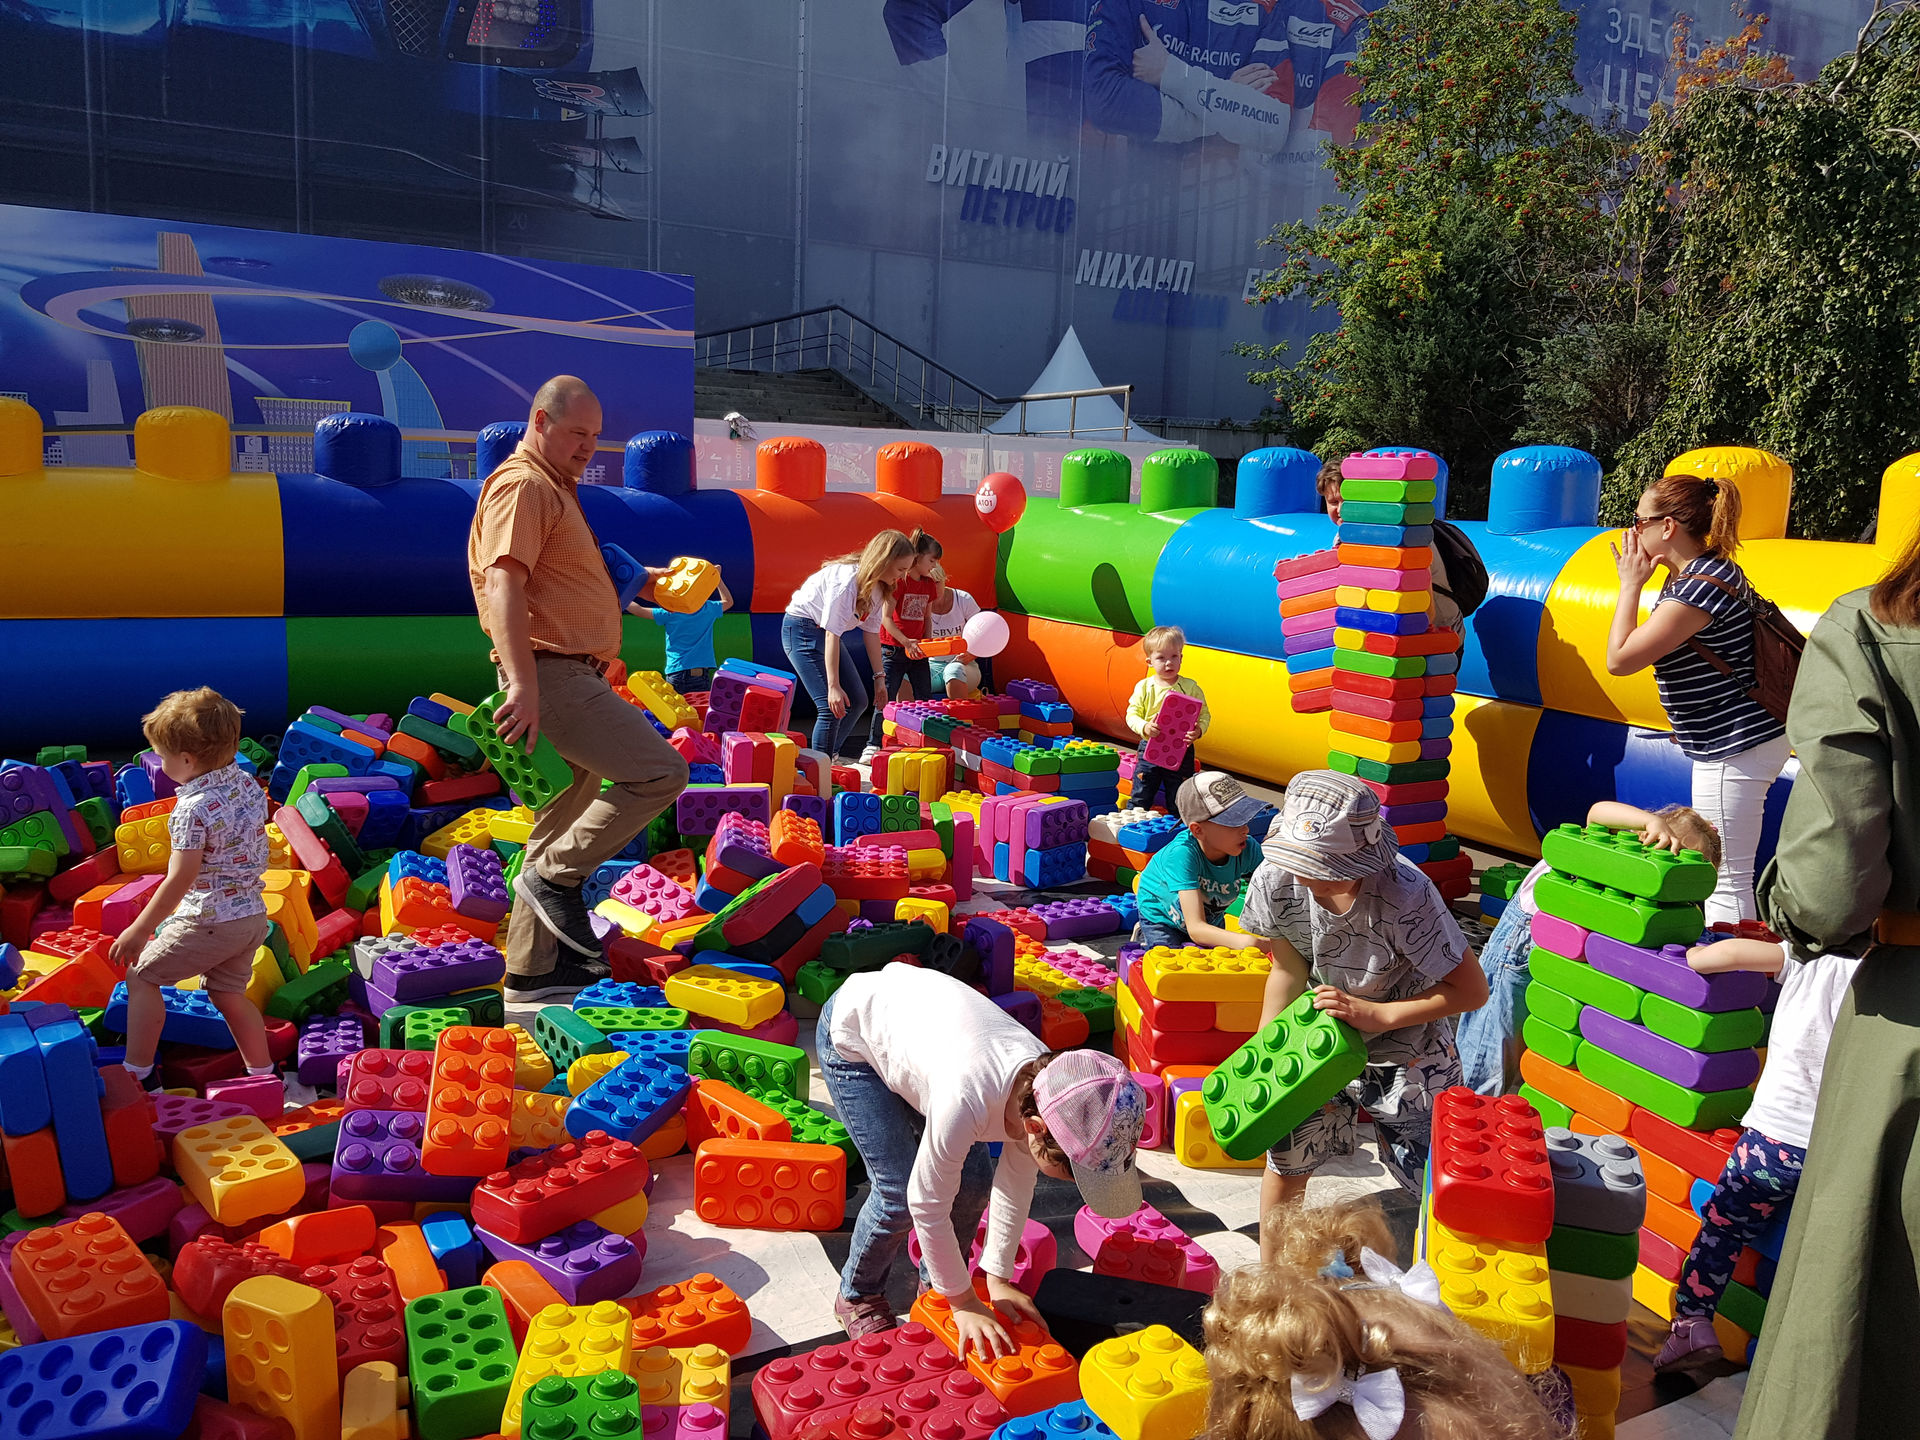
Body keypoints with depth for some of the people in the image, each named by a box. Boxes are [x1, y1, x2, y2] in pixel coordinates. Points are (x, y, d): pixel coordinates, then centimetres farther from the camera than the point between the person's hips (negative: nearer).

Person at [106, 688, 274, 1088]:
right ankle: (264, 1074, 24)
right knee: (229, 994, 20)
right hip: (253, 913, 8)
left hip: (209, 921, -8)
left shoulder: (193, 810, -21)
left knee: (142, 974, 9)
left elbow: (180, 879, -21)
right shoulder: (249, 784, 2)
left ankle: (137, 1073, 14)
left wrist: (139, 931, -13)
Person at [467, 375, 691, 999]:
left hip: (572, 676, 11)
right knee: (660, 771, -18)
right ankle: (556, 877, -8)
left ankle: (530, 971, 20)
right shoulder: (523, 484, -10)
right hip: (551, 673, -11)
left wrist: (646, 579, 23)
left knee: (566, 818, 13)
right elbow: (504, 583, -22)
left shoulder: (556, 489, 24)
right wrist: (523, 684, -32)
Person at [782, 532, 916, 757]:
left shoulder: (876, 584, -1)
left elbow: (871, 631, 5)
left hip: (827, 631, 9)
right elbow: (831, 634, -30)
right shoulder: (847, 580, -29)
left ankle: (830, 756, 20)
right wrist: (834, 686, -31)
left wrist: (879, 677, 4)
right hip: (802, 628, -9)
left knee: (857, 702, 9)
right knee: (832, 706, -18)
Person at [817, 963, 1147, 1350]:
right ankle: (857, 1296, 17)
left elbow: (1015, 1185, -5)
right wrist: (964, 1303, -16)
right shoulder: (967, 1100, -43)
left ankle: (936, 1285, 24)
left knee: (974, 1180, -1)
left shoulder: (1045, 1083, -22)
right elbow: (927, 1205, -28)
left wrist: (998, 1280, 0)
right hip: (852, 1031, -6)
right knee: (899, 1193, -11)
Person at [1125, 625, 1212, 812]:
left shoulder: (1191, 688, -5)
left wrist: (1198, 730, -22)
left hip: (1181, 751, 0)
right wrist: (1144, 727, -24)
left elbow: (1204, 715, -2)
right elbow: (1132, 714, -4)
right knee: (1140, 797, 10)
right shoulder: (1144, 687, -3)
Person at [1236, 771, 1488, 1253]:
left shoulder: (1404, 896, -35)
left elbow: (1472, 991, -24)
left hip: (1406, 1056, -3)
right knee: (1284, 1162, 11)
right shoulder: (1275, 881, -23)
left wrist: (1377, 1014, -29)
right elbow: (1288, 970, -4)